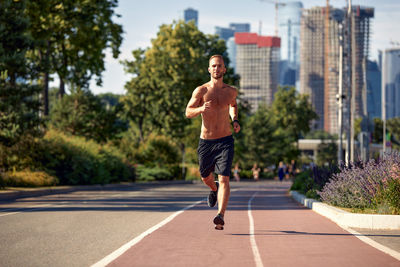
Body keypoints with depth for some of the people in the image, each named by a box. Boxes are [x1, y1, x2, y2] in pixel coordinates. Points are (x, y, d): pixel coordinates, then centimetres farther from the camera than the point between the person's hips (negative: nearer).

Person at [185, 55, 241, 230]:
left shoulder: (231, 91, 4)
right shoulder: (201, 91, -5)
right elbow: (188, 112, -3)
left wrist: (235, 120, 8)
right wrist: (201, 109, -25)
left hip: (225, 141, 0)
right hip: (206, 141, 1)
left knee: (224, 178, -16)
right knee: (206, 177, 17)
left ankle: (221, 216, -23)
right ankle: (214, 190, 54)